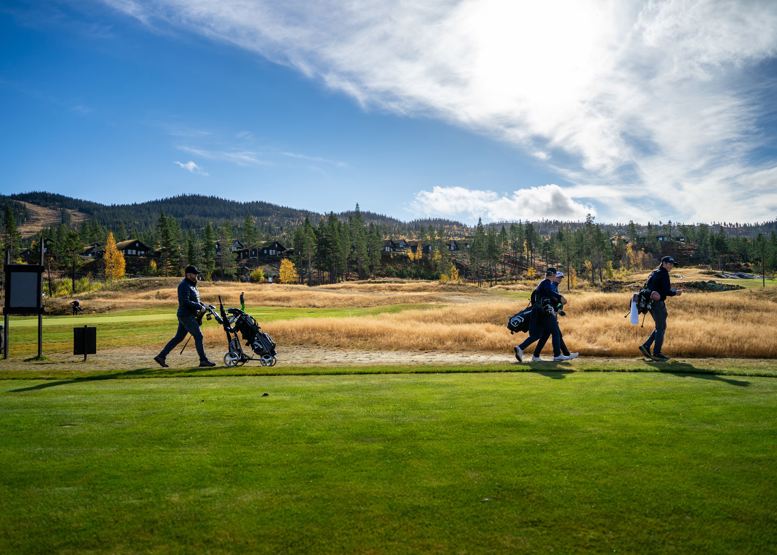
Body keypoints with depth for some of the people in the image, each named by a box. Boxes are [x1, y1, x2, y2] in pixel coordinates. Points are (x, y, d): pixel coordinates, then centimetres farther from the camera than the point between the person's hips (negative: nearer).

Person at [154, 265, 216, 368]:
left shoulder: (191, 285, 18)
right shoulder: (184, 285, -14)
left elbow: (195, 300, 24)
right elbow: (186, 302, -23)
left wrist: (204, 306, 8)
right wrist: (200, 306, -21)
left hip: (189, 316, 10)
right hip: (186, 316, -10)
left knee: (178, 337, 12)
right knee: (198, 336, -8)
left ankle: (161, 356, 16)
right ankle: (203, 361, -4)